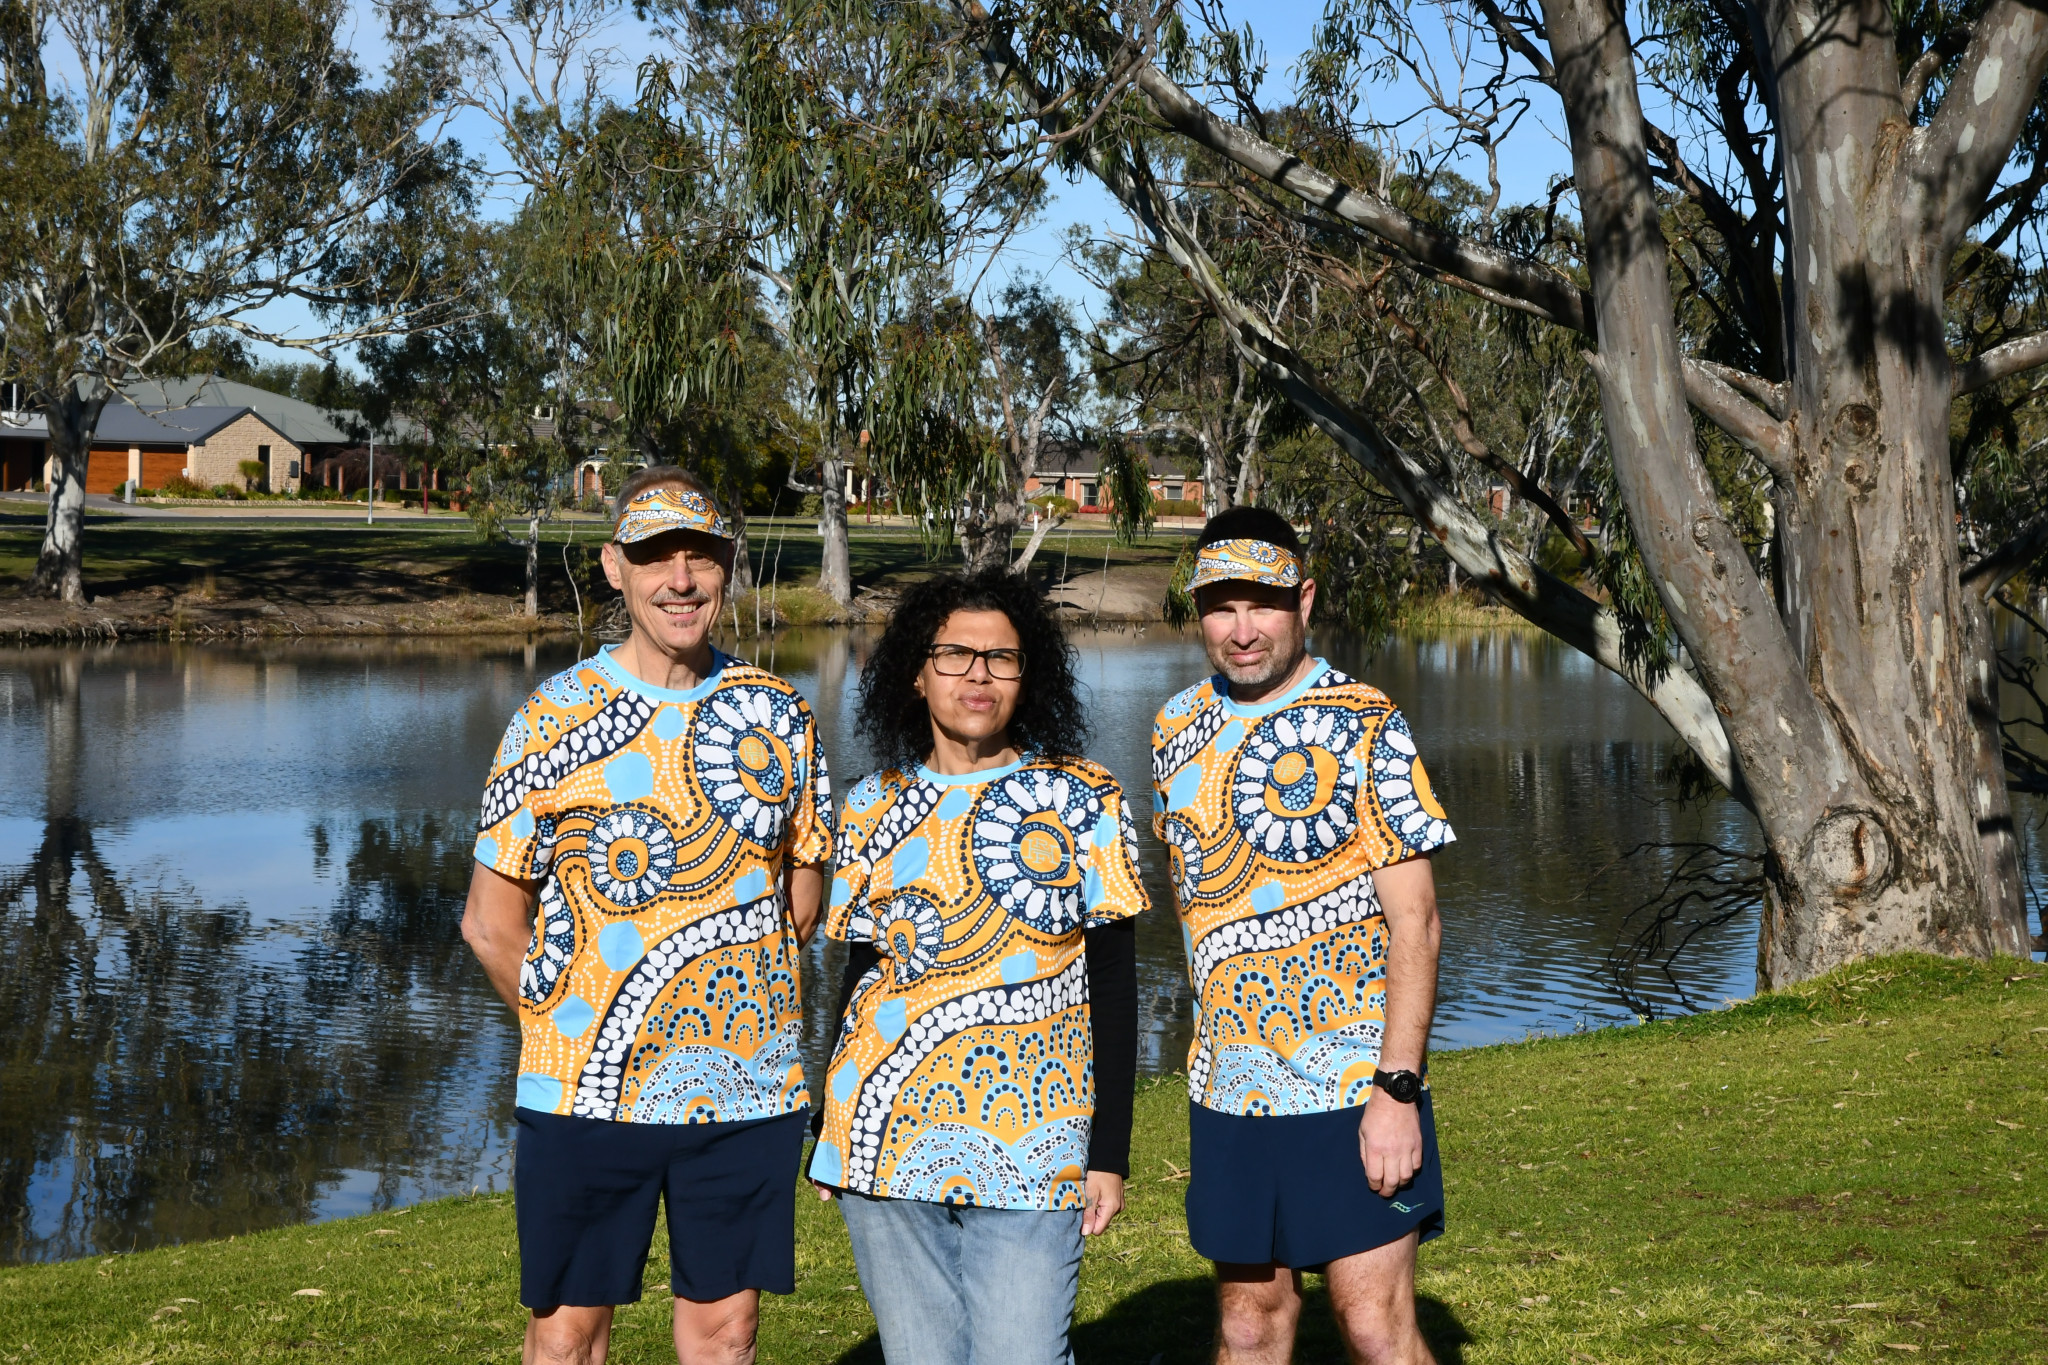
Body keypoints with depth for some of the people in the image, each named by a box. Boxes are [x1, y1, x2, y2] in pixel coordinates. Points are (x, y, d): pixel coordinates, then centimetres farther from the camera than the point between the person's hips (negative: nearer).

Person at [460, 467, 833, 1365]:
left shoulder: (779, 716, 3)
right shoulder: (552, 718, -5)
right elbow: (491, 924, -1)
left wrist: (728, 1013, 6)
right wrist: (571, 1028, 1)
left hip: (749, 1088, 2)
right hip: (586, 1089, -2)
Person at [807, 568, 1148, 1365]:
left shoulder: (1084, 801, 1)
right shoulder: (872, 808, 8)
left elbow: (1112, 987, 0)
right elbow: (861, 976, 13)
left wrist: (1110, 1153, -5)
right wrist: (834, 1140, 11)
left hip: (1029, 1151, -2)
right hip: (888, 1142, 3)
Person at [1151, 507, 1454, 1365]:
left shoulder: (1363, 725, -8)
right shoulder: (1177, 730, 7)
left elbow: (1414, 921, -11)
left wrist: (1397, 1089, -18)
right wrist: (1221, 1036, 13)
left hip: (1354, 1087, -5)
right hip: (1228, 1090, 5)